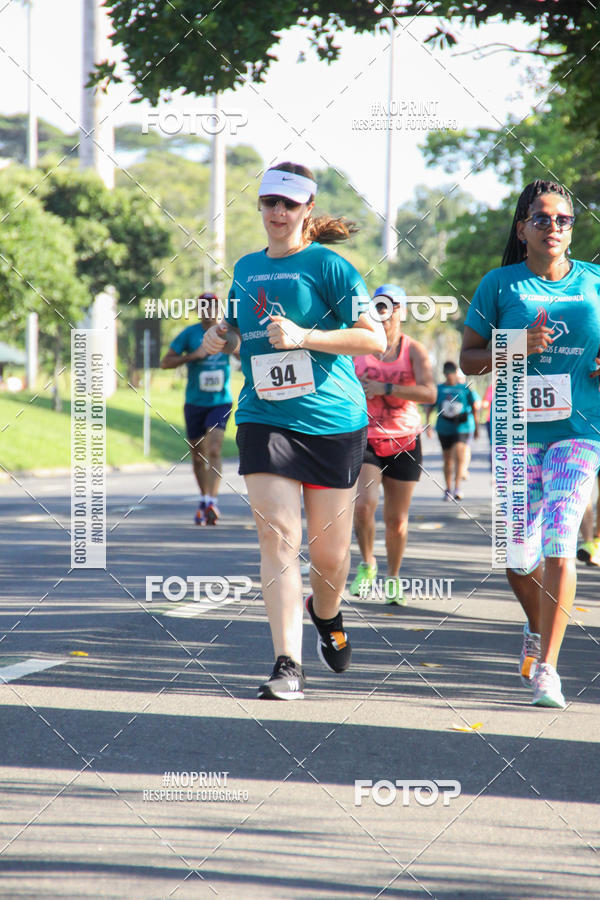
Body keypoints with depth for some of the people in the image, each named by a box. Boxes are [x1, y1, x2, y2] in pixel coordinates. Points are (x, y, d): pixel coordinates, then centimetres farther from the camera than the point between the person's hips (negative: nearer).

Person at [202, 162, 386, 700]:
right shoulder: (246, 269, 13)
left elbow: (375, 338, -11)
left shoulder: (328, 266, -4)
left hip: (332, 421, -3)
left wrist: (305, 337, -19)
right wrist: (219, 337, 7)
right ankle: (288, 666, -14)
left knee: (329, 551, 6)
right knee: (277, 538, -12)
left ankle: (326, 616, 40)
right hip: (264, 419, 3)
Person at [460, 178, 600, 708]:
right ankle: (537, 629, 35)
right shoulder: (501, 284, 2)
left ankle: (547, 668, -11)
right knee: (520, 554, 3)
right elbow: (469, 358, 4)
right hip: (517, 430, 0)